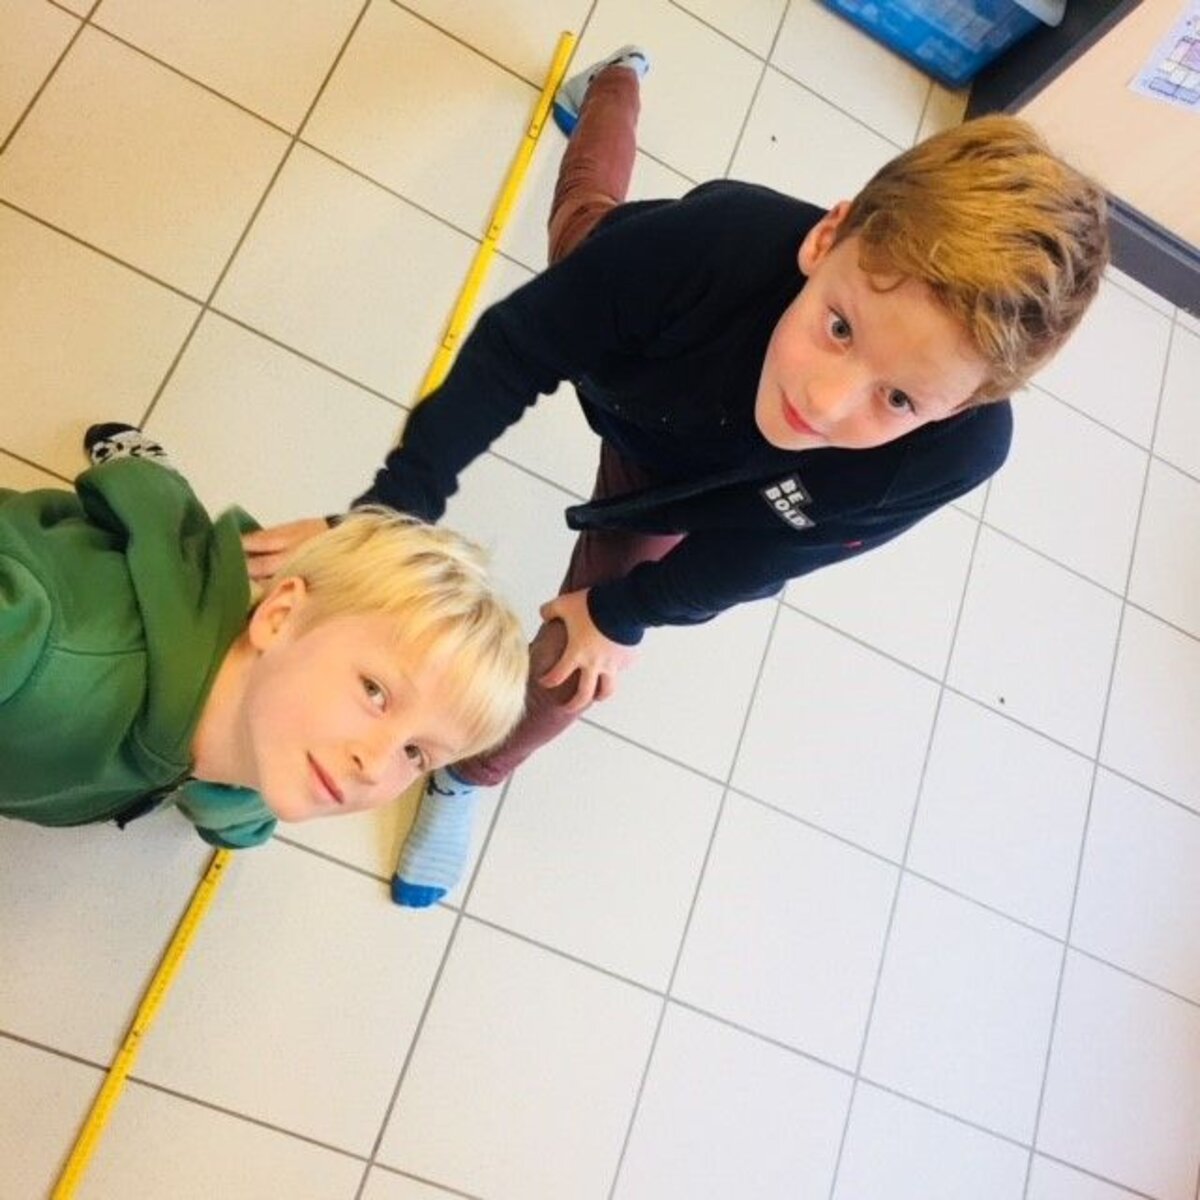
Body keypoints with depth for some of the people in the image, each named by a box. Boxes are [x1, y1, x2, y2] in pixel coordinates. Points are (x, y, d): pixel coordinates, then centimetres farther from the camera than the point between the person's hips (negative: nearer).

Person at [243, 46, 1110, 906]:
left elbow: (759, 553, -23)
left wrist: (622, 614, -14)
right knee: (585, 221, 33)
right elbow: (515, 351, -31)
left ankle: (471, 774, 40)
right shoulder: (720, 237, -48)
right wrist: (387, 511, -32)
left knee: (578, 667, 7)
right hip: (615, 372, 0)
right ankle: (618, 84, 66)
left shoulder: (958, 452, -42)